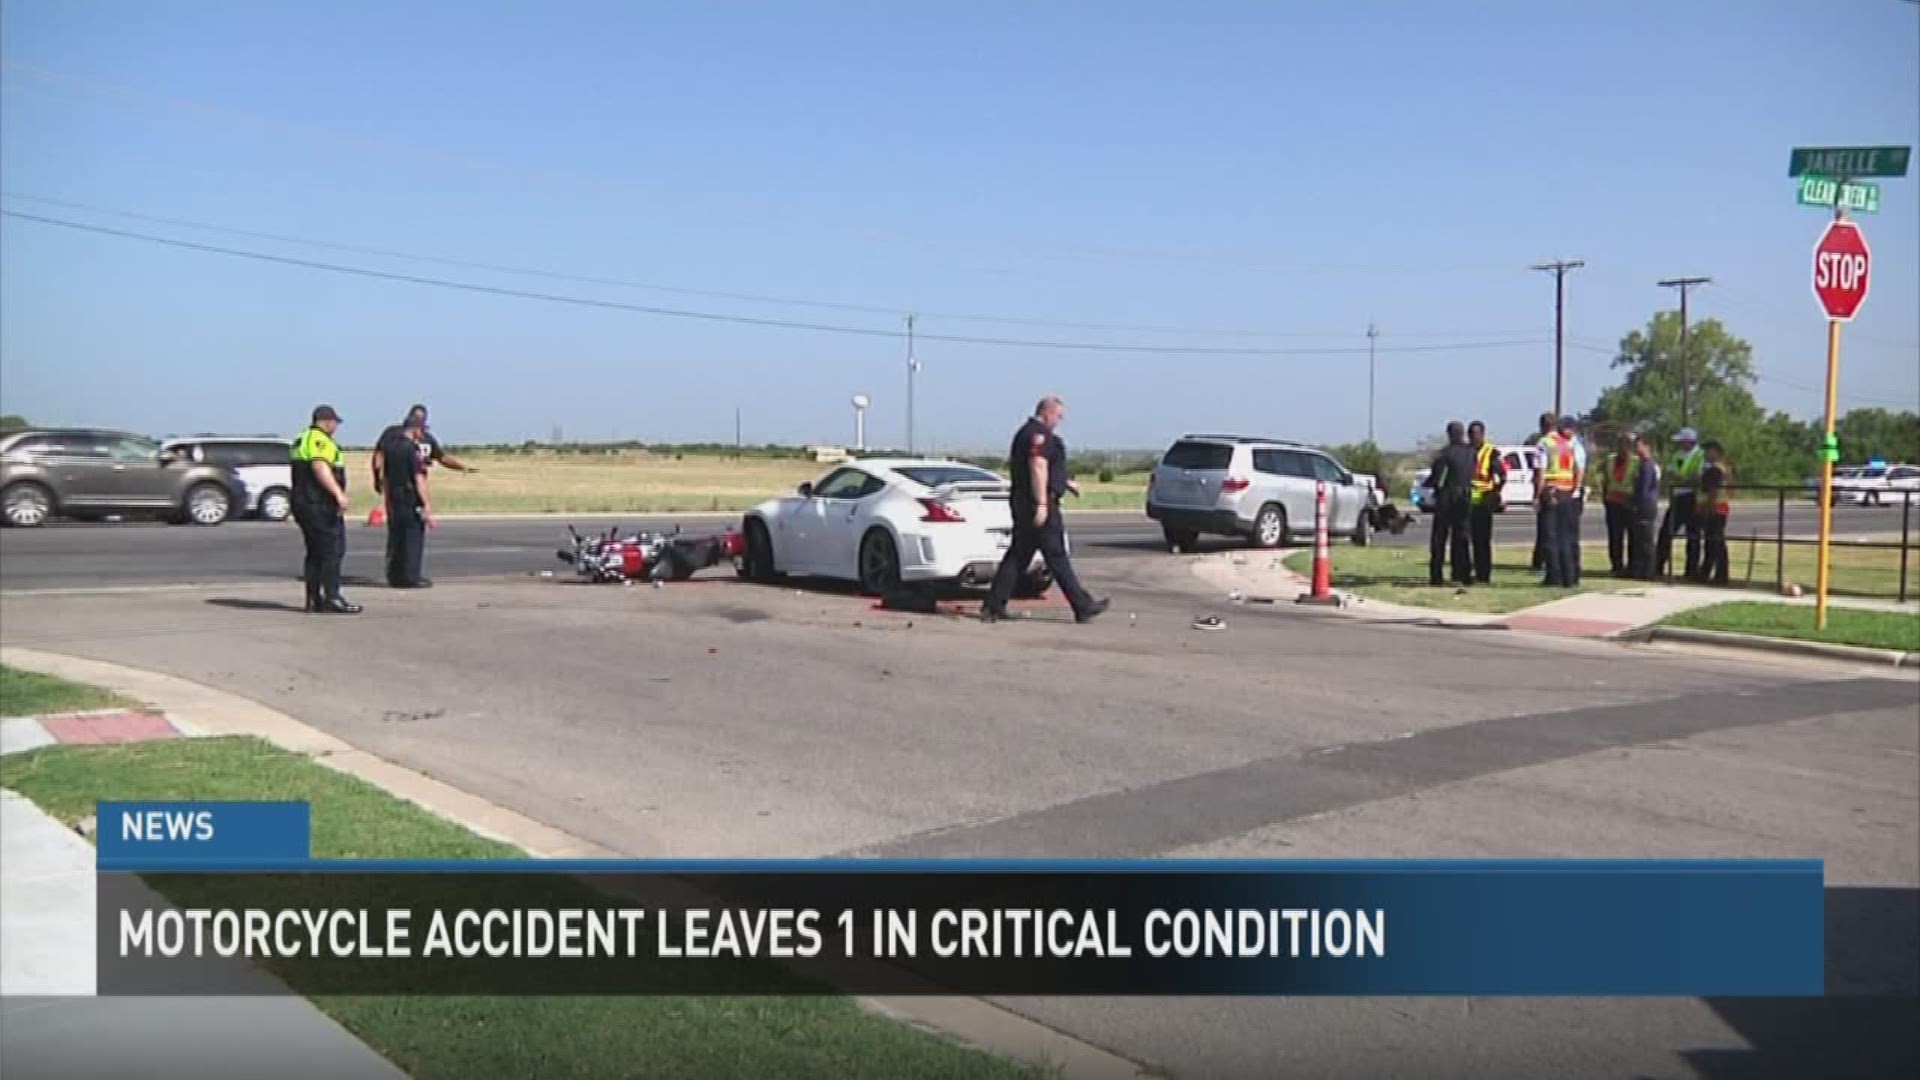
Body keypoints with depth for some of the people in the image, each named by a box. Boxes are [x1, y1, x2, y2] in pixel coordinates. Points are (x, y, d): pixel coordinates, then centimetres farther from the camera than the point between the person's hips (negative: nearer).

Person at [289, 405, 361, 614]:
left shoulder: (301, 440, 21)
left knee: (315, 552, 13)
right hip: (320, 504, -10)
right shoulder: (319, 440, -12)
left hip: (303, 503, 10)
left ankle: (314, 599, 12)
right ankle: (332, 598, -13)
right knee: (333, 550, -9)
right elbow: (320, 467, -26)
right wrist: (339, 493, -32)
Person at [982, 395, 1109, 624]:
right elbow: (1038, 468, -22)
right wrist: (1041, 504, -26)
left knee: (1018, 555, 11)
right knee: (1057, 557, -5)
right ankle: (1083, 607, 2)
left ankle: (993, 607, 9)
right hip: (1039, 503, -10)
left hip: (1021, 503, 10)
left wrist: (1065, 482, 31)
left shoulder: (1024, 433, 20)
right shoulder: (1040, 434, -12)